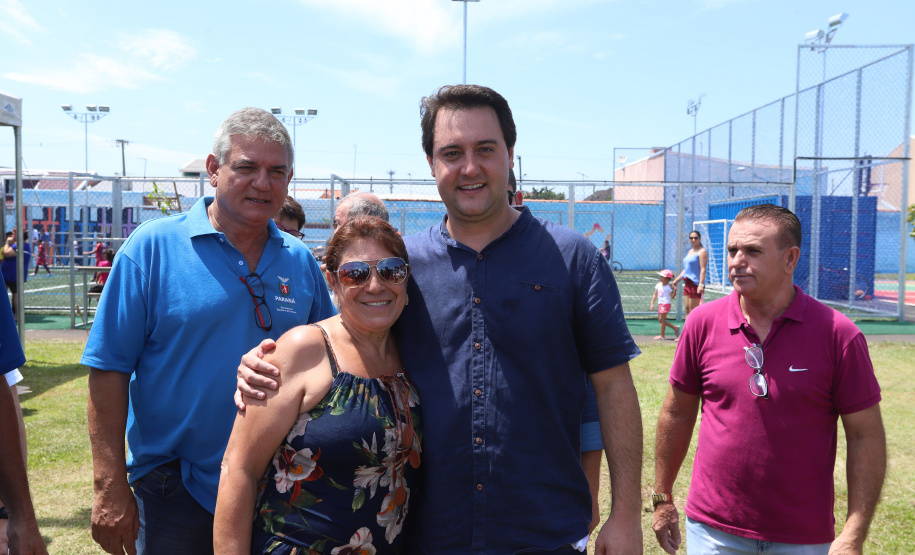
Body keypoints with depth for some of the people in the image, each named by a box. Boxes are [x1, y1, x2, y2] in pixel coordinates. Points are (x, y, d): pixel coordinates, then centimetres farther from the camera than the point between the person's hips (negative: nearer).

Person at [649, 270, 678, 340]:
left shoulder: (669, 287, -10)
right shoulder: (658, 285, 8)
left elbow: (672, 297, -12)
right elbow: (655, 295, 13)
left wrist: (675, 290, -25)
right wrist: (652, 304, 8)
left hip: (666, 304, -8)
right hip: (660, 304, 8)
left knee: (661, 319, -5)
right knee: (660, 320, 11)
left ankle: (662, 335, 5)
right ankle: (675, 328, 23)